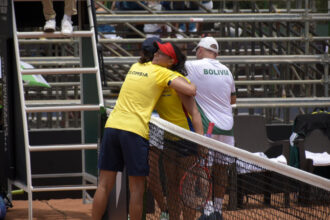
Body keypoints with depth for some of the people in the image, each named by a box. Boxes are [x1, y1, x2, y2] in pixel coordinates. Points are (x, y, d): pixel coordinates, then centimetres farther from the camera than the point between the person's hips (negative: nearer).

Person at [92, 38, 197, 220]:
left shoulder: (135, 67, 19)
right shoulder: (162, 73, -1)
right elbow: (190, 90, -12)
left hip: (112, 125, 6)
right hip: (135, 131, -6)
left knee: (104, 185, 7)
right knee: (136, 189, 3)